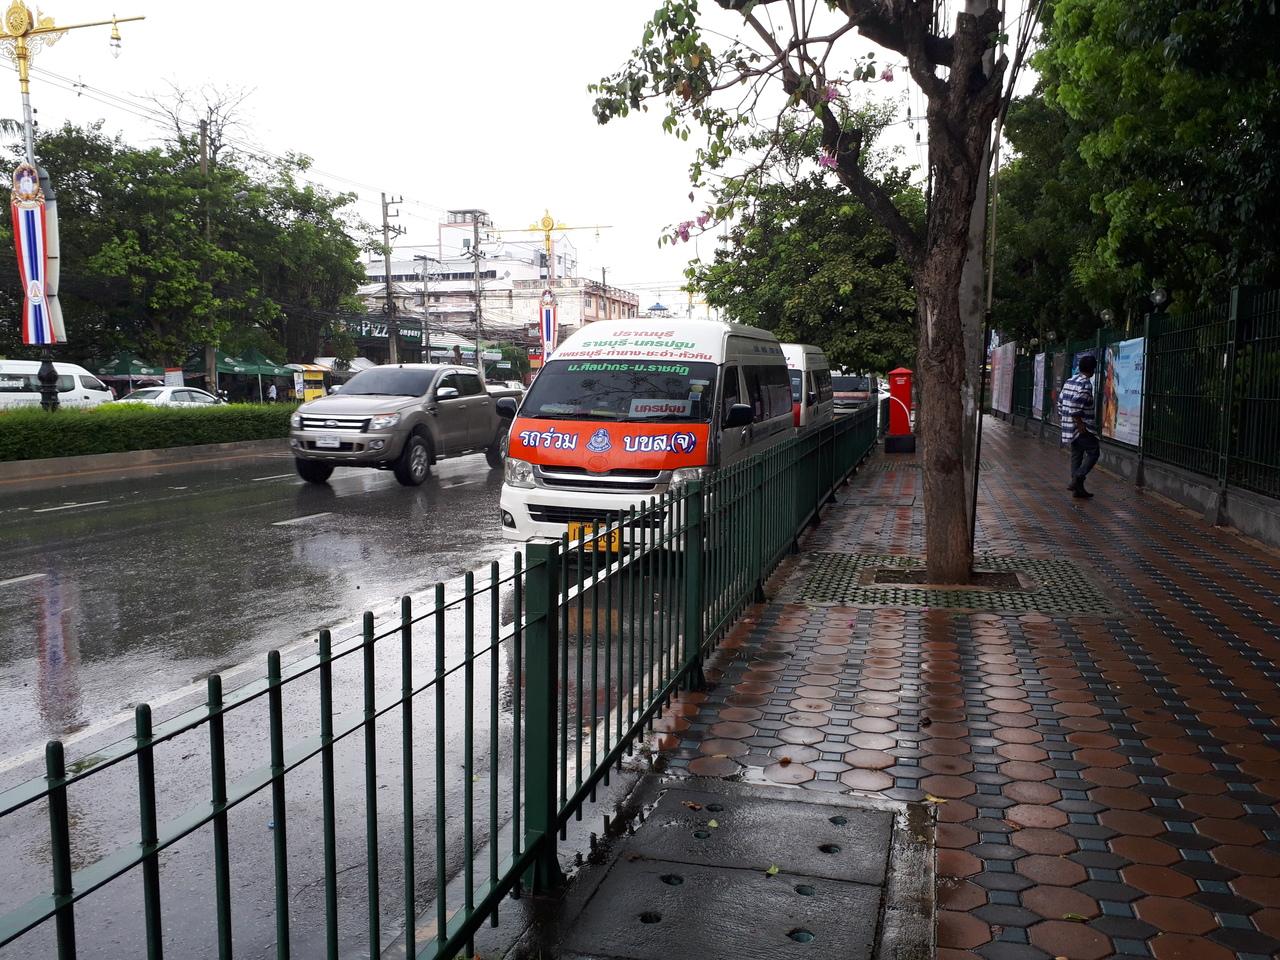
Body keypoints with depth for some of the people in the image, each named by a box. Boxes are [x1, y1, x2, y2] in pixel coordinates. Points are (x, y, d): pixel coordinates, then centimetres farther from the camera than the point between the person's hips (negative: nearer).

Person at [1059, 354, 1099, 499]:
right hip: (1082, 427, -9)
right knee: (1093, 452, -1)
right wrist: (1080, 424, -19)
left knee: (1076, 455, 11)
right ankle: (1077, 480, -11)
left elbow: (1060, 403, 16)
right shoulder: (1086, 384, -15)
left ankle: (1077, 488, 13)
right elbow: (1075, 406, -25)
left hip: (1069, 427, 9)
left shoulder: (1069, 382, 12)